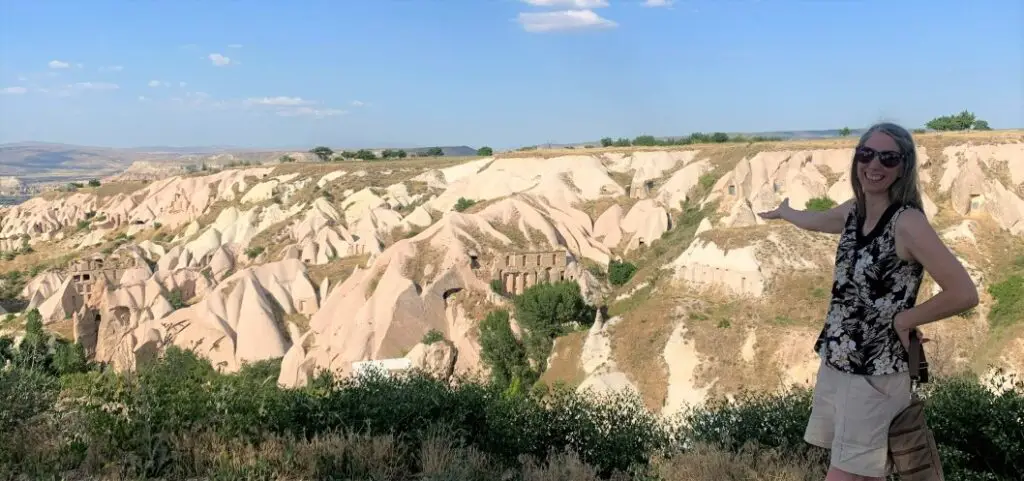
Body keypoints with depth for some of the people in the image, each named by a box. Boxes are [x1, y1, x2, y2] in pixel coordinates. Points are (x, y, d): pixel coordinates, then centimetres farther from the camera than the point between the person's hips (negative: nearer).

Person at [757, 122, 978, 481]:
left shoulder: (907, 223, -17)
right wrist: (782, 212, 48)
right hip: (834, 365, 7)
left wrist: (904, 319, -11)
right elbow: (814, 221, 29)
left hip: (875, 376, -7)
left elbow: (964, 293, -23)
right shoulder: (854, 212, 5)